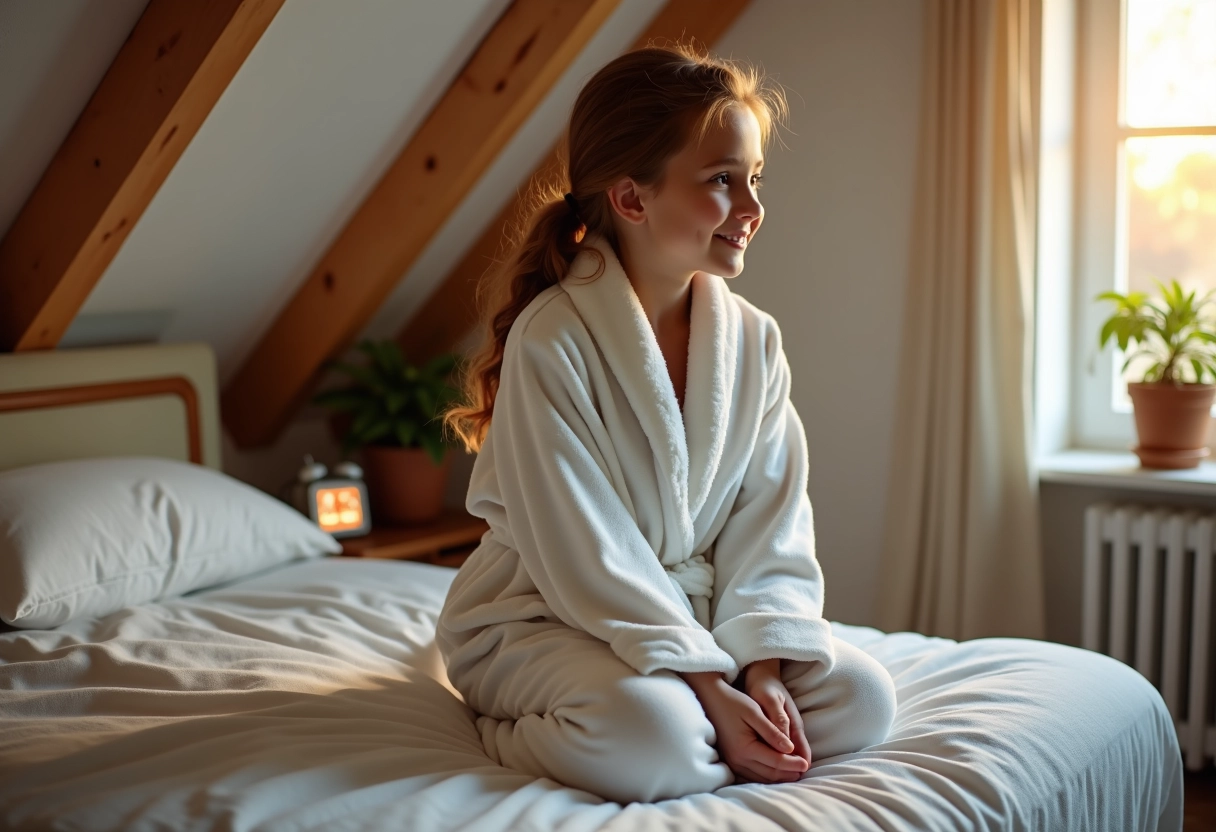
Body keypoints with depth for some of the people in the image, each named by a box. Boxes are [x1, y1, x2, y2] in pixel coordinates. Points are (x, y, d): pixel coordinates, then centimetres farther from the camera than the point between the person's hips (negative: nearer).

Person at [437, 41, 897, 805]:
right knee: (652, 734, -35)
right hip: (541, 620, -5)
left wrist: (762, 670, -18)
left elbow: (770, 524, -4)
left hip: (690, 613, 6)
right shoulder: (552, 341, -21)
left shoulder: (753, 339, -2)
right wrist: (710, 690, -25)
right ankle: (511, 735, -5)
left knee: (862, 697, -14)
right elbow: (586, 559, -22)